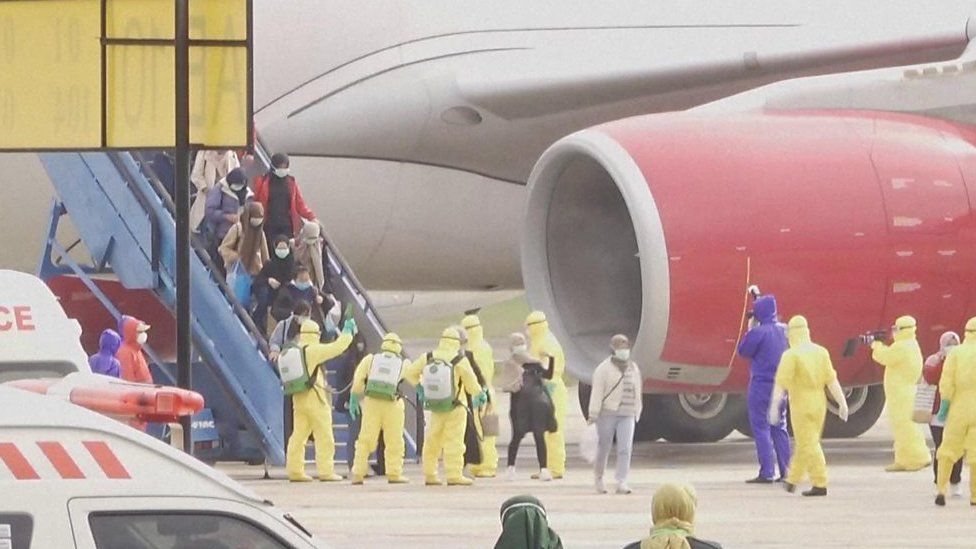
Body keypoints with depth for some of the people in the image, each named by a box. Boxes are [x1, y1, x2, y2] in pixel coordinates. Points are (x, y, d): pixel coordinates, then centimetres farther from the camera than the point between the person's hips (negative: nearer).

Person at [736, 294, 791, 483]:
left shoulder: (758, 332, -16)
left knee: (761, 427, -3)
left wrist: (750, 328, 2)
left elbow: (743, 351, -7)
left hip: (761, 384, -7)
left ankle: (766, 473, -8)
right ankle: (786, 471, 14)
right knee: (779, 428, 15)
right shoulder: (784, 331, 4)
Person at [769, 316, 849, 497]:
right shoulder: (821, 352, 4)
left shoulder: (791, 355, -12)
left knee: (809, 446, -5)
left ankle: (820, 484, -12)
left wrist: (774, 407, -20)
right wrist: (842, 403, 2)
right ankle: (793, 480, 31)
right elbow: (832, 380, 2)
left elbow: (781, 383, -19)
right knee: (806, 443, 18)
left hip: (801, 405, -6)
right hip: (819, 404, 6)